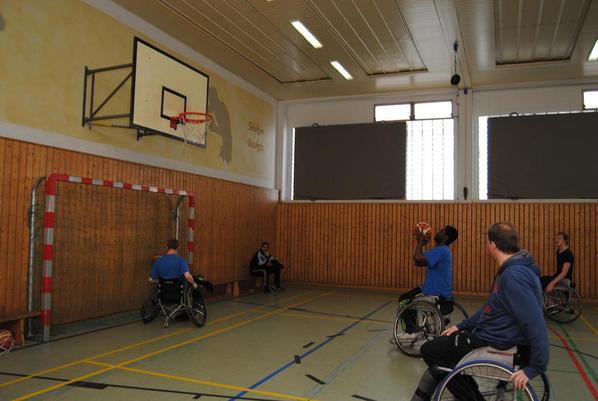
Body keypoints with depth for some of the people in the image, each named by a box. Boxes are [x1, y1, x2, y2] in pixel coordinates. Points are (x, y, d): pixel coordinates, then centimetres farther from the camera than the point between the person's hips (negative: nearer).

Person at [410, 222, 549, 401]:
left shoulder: (514, 276, -26)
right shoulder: (511, 269, 7)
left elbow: (536, 326, -29)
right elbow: (490, 308, 17)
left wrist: (535, 367, -24)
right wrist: (460, 326, 15)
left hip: (494, 344, -10)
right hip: (495, 335, 10)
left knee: (428, 350, 0)